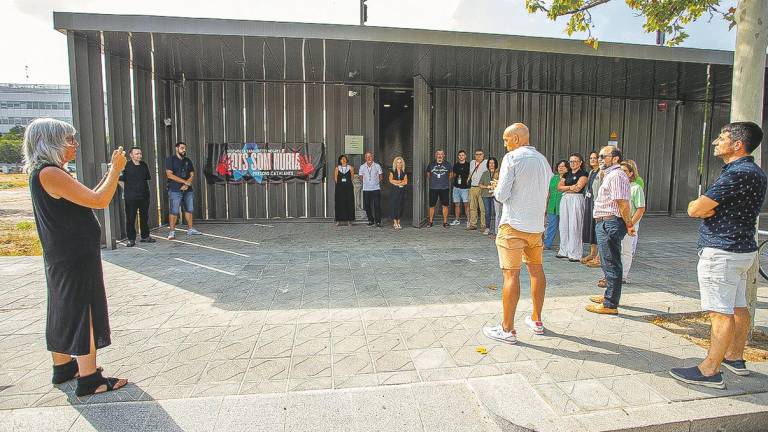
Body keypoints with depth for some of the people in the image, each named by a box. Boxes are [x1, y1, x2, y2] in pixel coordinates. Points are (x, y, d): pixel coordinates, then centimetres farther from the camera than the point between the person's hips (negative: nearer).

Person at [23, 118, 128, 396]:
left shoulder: (47, 173, 12)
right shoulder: (49, 173, -19)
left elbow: (84, 201, 17)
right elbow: (99, 201, -24)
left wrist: (109, 173, 12)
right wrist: (116, 169, -13)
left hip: (62, 257, 10)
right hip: (76, 258, -10)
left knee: (64, 311, 18)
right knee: (84, 313, -5)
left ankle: (63, 367, 32)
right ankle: (89, 379, 2)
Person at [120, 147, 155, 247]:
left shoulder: (144, 165, 10)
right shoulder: (126, 166, -5)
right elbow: (120, 179, -1)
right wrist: (126, 188, 2)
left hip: (144, 195, 5)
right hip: (131, 196, -5)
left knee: (144, 216, 11)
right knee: (130, 218, -1)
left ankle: (145, 236, 22)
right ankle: (131, 239, 6)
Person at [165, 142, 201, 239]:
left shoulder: (188, 161, 15)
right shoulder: (170, 159, -1)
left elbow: (192, 174, 10)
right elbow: (170, 175, -11)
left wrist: (187, 184, -9)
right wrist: (185, 181, -13)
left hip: (188, 190, 5)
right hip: (175, 190, -5)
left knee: (189, 209, 8)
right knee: (174, 211, -6)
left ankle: (190, 229, 17)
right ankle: (172, 231, 0)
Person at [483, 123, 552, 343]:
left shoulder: (512, 158, -9)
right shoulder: (543, 160, 13)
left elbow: (502, 195, -14)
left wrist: (496, 188, 9)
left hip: (514, 224, -7)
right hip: (537, 224, 8)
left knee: (511, 274, -5)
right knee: (536, 269, 16)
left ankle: (507, 329, 0)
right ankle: (536, 321, 28)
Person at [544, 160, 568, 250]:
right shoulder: (553, 178, 14)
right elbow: (549, 192, 15)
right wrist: (545, 205, 13)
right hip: (552, 207, 4)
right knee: (551, 226, 8)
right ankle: (547, 244, 14)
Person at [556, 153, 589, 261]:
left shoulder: (583, 174, -1)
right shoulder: (566, 174, 18)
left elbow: (578, 188, -13)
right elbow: (559, 187, 7)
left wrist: (565, 189, -4)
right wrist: (570, 187, -7)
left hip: (576, 199, -6)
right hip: (565, 200, 7)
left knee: (574, 226, -8)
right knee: (564, 225, 6)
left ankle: (574, 254, -4)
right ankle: (564, 251, 13)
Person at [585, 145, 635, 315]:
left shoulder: (616, 175, -15)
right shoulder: (610, 175, 20)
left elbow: (623, 203, -21)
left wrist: (628, 224, -15)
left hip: (610, 223, -11)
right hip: (605, 223, 11)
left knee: (611, 264, -6)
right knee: (607, 262, 20)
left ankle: (610, 305, 1)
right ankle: (609, 295, 34)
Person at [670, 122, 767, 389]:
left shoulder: (737, 174, -20)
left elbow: (695, 209, -21)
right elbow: (713, 209, 15)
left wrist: (699, 204, 0)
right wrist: (709, 206, -6)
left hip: (721, 253, -11)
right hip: (742, 248, 11)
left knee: (721, 313, -7)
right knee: (738, 308, 19)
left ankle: (710, 371, -2)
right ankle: (735, 358, 32)